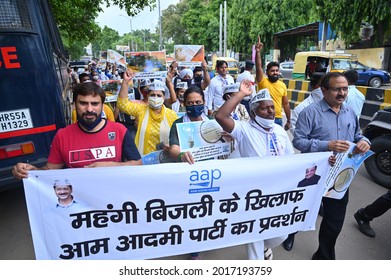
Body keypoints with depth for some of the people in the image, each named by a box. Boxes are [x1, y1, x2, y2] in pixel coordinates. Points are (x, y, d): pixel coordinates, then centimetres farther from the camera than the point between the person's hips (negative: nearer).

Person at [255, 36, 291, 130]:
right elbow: (258, 67, -23)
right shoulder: (263, 81, -6)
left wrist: (288, 121, 11)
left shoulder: (282, 85, 6)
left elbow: (286, 104, 11)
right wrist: (258, 52, -36)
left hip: (278, 119, 4)